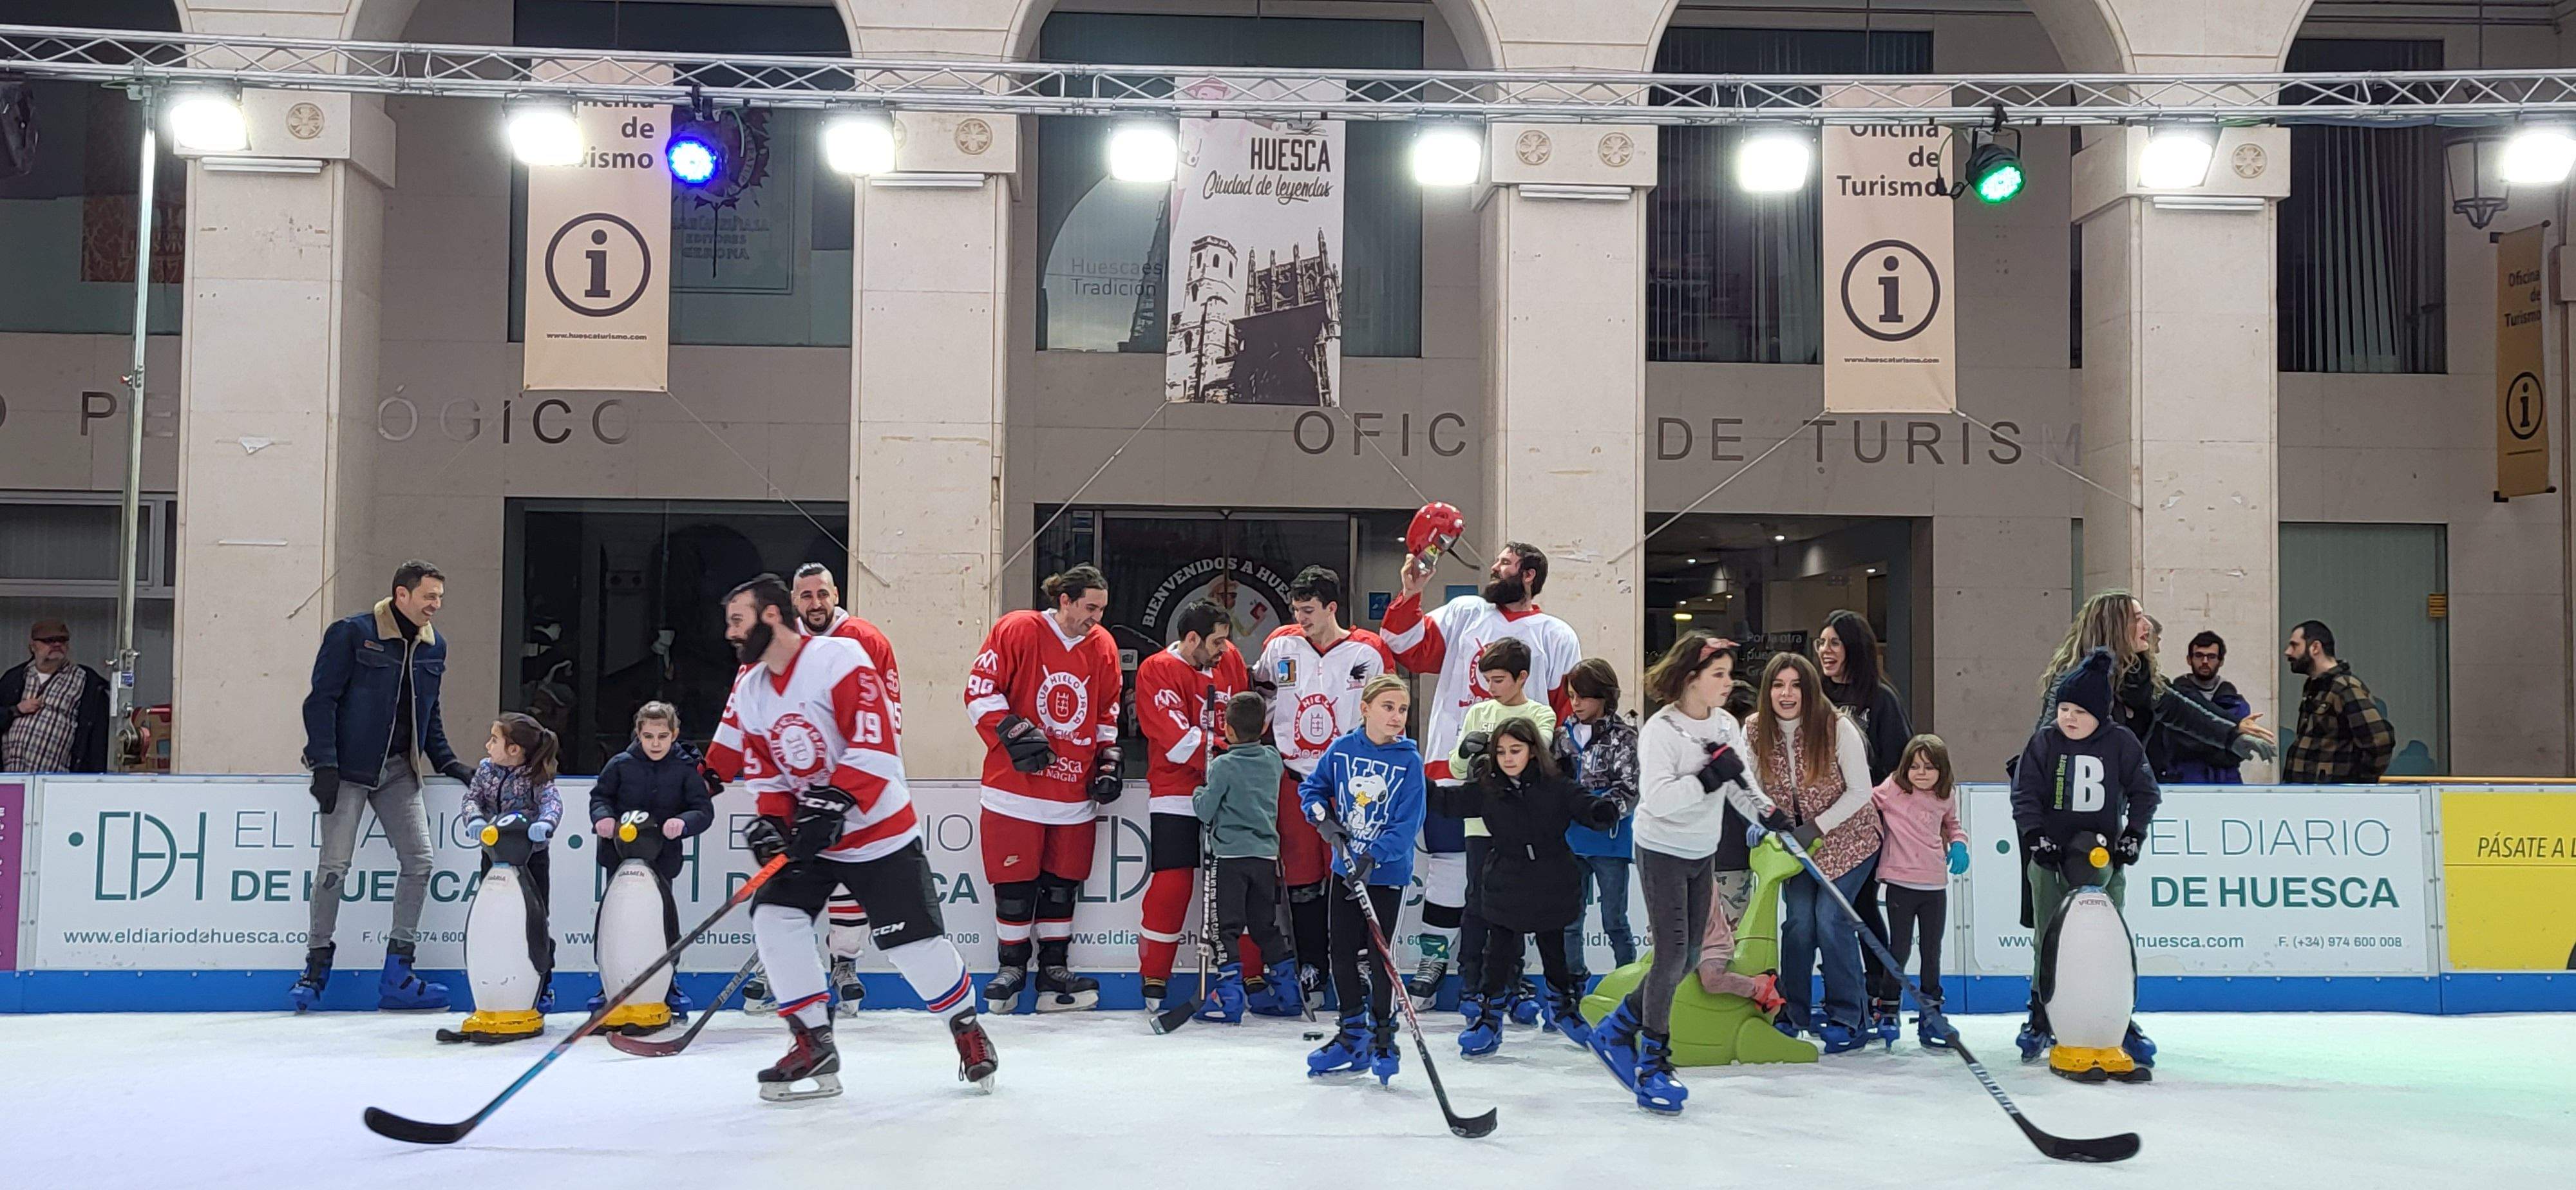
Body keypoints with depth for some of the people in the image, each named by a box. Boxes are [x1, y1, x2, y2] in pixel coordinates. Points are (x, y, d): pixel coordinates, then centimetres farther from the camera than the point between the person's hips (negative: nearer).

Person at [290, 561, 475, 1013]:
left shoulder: (434, 646, 10)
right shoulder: (352, 634, -9)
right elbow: (321, 699, -10)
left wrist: (448, 763, 9)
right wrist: (324, 764, -17)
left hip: (399, 771, 6)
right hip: (349, 768, -5)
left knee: (418, 860, -2)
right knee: (334, 866, -4)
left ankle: (397, 974, 6)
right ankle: (316, 967, 12)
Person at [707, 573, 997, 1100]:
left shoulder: (838, 658, -18)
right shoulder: (749, 689, 6)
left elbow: (876, 744, -24)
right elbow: (766, 773, 10)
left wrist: (834, 803, -29)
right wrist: (772, 821, -8)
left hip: (879, 829, -6)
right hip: (808, 832, 6)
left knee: (914, 941, -5)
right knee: (775, 917, -11)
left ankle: (967, 1026, 21)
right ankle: (814, 1043, 1)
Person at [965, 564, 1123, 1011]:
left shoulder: (1103, 647, 6)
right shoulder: (1017, 630, -9)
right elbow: (980, 690, -8)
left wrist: (1108, 761, 8)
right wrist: (1014, 734, -17)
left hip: (1075, 788, 4)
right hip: (1016, 785, -4)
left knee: (1063, 882, 8)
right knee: (1015, 880, 1)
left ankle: (1054, 970, 18)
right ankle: (1012, 967, 18)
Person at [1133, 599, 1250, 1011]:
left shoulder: (1230, 659, 9)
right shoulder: (1158, 671, -9)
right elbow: (1179, 739, -18)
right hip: (1177, 795, -5)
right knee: (1173, 883, -8)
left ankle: (1253, 976, 17)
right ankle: (1154, 979, 6)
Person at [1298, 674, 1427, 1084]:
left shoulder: (1409, 761, -12)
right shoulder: (1341, 749, -3)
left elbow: (1407, 823, -16)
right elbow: (1311, 787, 11)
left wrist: (1373, 857, -26)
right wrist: (1322, 816, -8)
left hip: (1388, 872, -4)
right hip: (1345, 868, 4)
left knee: (1379, 956, -1)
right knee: (1342, 952, 10)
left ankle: (1383, 1037, 16)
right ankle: (1353, 1033, 26)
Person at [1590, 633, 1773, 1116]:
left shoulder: (1727, 726, 2)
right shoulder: (1661, 730, -19)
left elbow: (1741, 785, 6)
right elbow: (1656, 798, -27)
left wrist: (1769, 813, -13)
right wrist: (1710, 777, -32)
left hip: (1703, 854, 8)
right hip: (1662, 852, -7)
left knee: (1689, 957, 10)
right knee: (1673, 954, -10)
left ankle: (1617, 1029, 26)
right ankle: (1653, 1064, 2)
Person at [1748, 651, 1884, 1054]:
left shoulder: (1837, 727, -22)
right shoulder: (1755, 731, -11)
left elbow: (1860, 791, -17)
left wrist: (1816, 827, -22)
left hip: (1847, 838, -3)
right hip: (1796, 841, 3)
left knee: (1830, 917, -13)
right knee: (1798, 919, -7)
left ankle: (1848, 1018, 0)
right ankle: (1791, 1013, 10)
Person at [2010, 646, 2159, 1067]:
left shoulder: (2121, 742, -3)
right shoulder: (2044, 741, -3)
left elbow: (2145, 791, 4)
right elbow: (2025, 794, -3)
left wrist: (2133, 834, -5)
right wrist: (2035, 835, -13)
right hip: (2051, 857, 0)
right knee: (2048, 939, 4)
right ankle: (2040, 1018, 13)